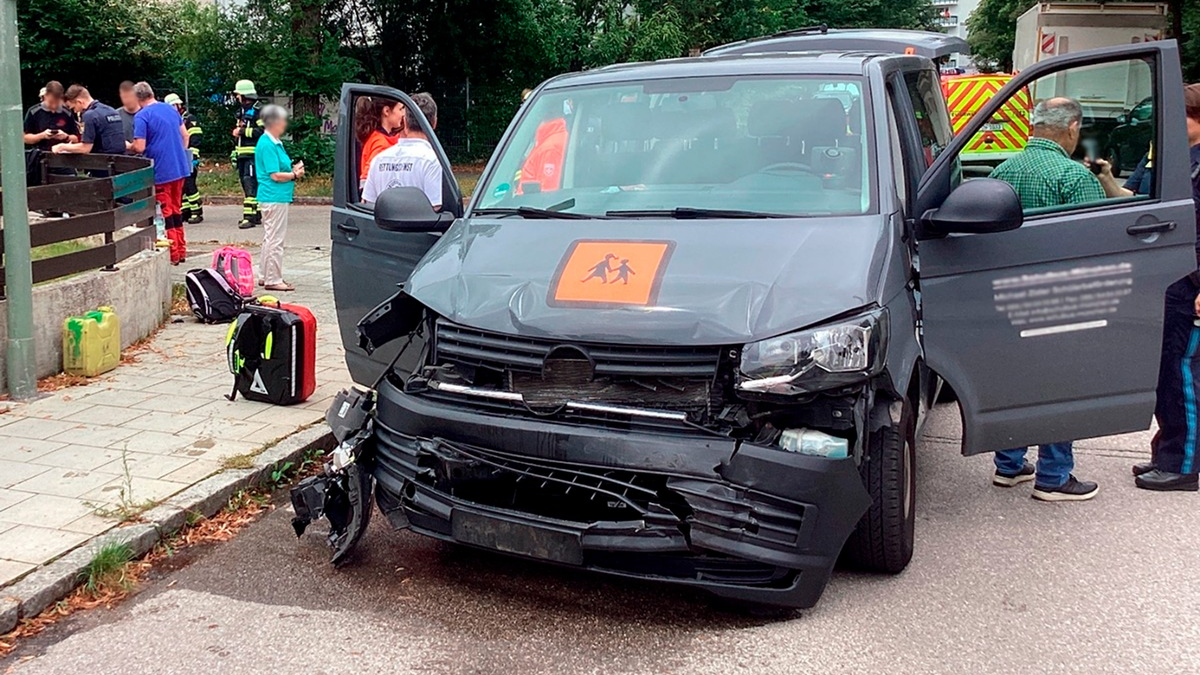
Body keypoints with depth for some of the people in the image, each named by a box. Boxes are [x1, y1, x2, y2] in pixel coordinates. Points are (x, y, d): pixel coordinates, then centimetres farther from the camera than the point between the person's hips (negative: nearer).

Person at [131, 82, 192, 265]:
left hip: (160, 171, -6)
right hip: (180, 167, 7)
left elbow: (139, 147, -18)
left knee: (165, 212, 2)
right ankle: (181, 250, 22)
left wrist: (128, 146, 3)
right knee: (176, 209, 17)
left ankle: (172, 254, 6)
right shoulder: (171, 109, 8)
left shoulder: (142, 116, -13)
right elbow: (184, 135, 15)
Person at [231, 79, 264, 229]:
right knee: (246, 184, 11)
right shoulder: (241, 110, 21)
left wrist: (242, 131, -16)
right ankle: (256, 214, 19)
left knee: (250, 183, -15)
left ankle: (250, 217, -19)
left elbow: (262, 131, -21)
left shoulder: (259, 110, -10)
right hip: (242, 155, 10)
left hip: (253, 155, -10)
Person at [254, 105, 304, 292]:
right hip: (274, 197, -11)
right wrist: (295, 174, -6)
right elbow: (275, 175, -19)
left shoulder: (275, 143, 15)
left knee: (270, 238, 16)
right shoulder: (268, 145, -16)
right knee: (275, 239, -6)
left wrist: (293, 169, 6)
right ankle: (273, 280, -2)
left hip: (275, 197, 11)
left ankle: (267, 276, 25)